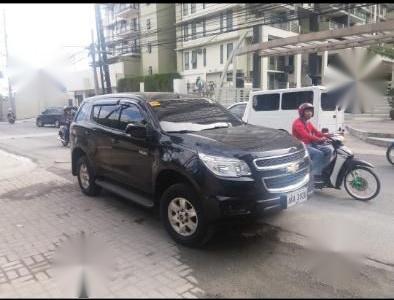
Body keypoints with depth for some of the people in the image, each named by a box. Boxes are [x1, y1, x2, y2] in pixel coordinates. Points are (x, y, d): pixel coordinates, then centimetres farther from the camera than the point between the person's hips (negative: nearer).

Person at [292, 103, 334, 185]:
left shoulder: (308, 123, 18)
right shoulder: (298, 123, -14)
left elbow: (316, 132, 8)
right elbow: (306, 135, -28)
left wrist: (326, 135, -11)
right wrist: (319, 139, -39)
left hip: (310, 144, 9)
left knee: (329, 149, -2)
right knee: (319, 154, -28)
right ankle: (315, 176, -27)